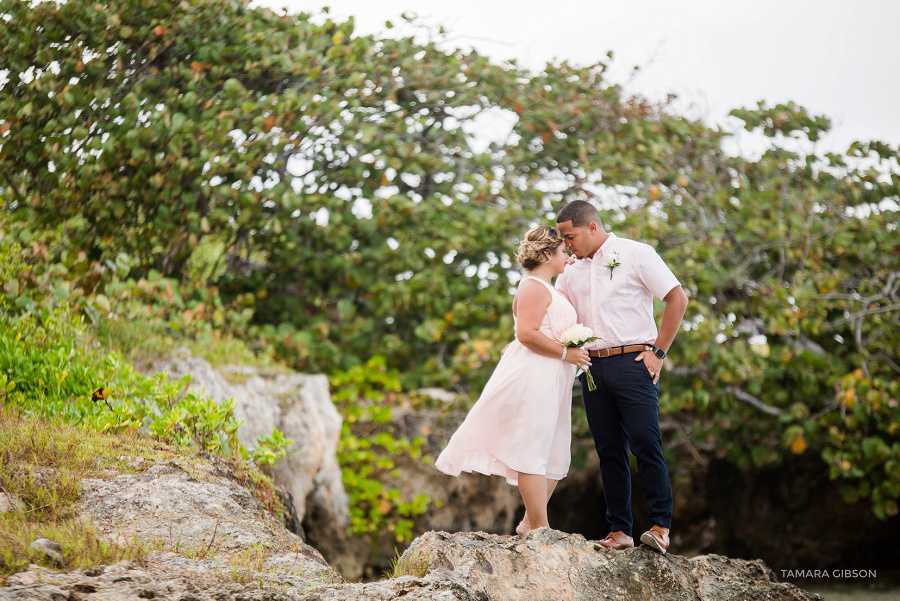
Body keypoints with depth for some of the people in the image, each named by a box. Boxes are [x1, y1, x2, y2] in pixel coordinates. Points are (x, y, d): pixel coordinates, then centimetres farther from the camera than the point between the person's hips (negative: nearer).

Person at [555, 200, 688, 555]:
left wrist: (658, 351, -7)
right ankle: (619, 531, 7)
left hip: (632, 362, -5)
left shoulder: (636, 255, -1)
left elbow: (677, 298, -4)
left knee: (645, 444, -10)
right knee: (609, 451, 4)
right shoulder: (572, 270, 17)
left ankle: (661, 525, -3)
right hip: (592, 366, 6)